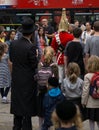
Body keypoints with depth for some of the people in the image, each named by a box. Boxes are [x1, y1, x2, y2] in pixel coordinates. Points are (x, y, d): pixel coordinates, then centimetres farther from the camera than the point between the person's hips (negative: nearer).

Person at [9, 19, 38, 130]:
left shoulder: (13, 44, -4)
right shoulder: (30, 47, -22)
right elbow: (35, 65, -17)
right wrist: (36, 56, 1)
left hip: (16, 79, 6)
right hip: (28, 80, -5)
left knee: (17, 103, 16)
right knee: (27, 105, 5)